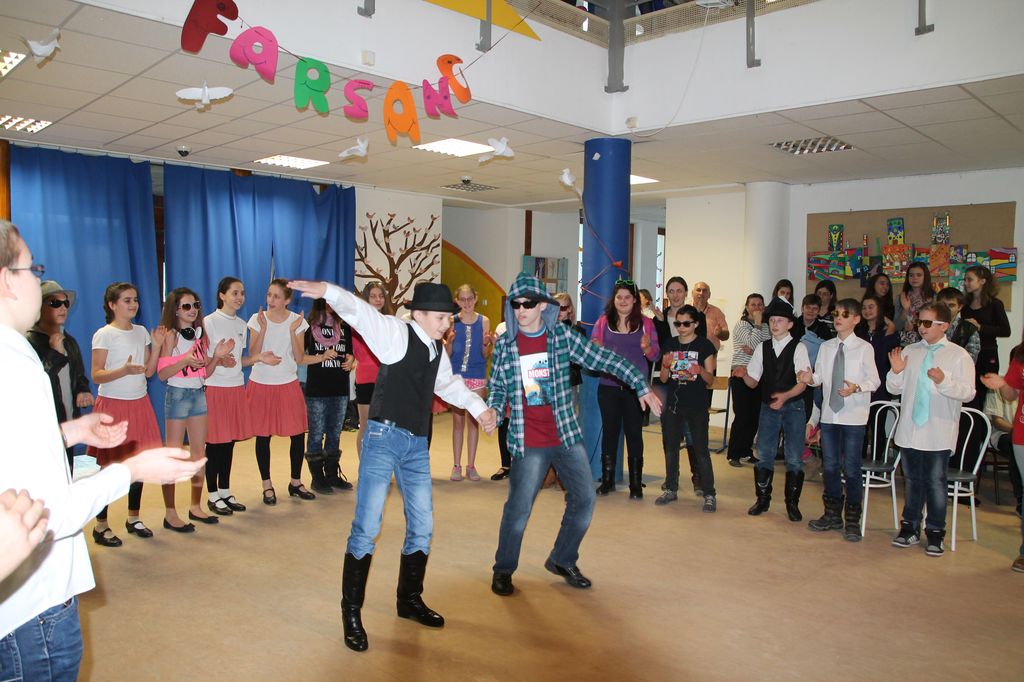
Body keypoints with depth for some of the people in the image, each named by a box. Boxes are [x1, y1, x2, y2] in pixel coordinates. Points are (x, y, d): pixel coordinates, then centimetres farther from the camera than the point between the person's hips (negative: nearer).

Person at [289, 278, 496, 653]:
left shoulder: (437, 350, 13)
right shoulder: (396, 333, -8)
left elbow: (448, 383, 31)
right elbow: (362, 312, -24)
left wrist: (478, 406, 31)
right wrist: (329, 291, -41)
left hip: (417, 444, 8)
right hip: (385, 437, -7)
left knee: (422, 527, 13)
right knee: (367, 527, -6)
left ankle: (410, 600, 33)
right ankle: (351, 613, 10)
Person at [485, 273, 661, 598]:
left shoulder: (563, 336, -2)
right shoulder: (505, 345, -2)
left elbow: (606, 360, 0)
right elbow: (497, 387, 6)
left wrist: (642, 386, -2)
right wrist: (494, 409, -15)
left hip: (567, 436, 2)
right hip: (528, 443, -2)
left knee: (584, 501, 8)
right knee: (519, 507, -2)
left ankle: (562, 561, 30)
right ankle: (503, 570, 21)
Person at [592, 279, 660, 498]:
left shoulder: (645, 323, 2)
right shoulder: (603, 322, 4)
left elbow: (656, 355, 0)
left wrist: (647, 347, -21)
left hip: (636, 387, -1)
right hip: (608, 385, 1)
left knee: (634, 433, 4)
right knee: (609, 430, 8)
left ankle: (636, 484, 13)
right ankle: (607, 480, 19)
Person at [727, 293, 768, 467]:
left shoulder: (766, 327, 12)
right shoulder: (741, 325, -5)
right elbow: (753, 344, -20)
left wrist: (754, 351, -13)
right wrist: (757, 323, -12)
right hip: (741, 374, -6)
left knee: (755, 416, 7)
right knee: (742, 416, -7)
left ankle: (746, 451, 20)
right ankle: (733, 455, 2)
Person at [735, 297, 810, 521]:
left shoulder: (798, 348, -6)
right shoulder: (762, 348, 6)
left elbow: (803, 382, -12)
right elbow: (753, 382, 7)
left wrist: (785, 396, -27)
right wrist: (744, 374, -14)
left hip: (793, 406, -3)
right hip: (768, 407, 3)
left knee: (794, 458, 2)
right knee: (763, 455, 7)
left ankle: (792, 503, 17)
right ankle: (763, 499, 21)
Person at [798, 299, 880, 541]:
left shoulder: (864, 348, -5)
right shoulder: (825, 347, 9)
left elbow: (874, 380, -7)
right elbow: (820, 376, 9)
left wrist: (856, 387, -25)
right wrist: (811, 378, -12)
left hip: (854, 417, -5)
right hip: (829, 414, 5)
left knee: (851, 468, 1)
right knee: (830, 466, 13)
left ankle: (852, 521, 16)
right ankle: (833, 515, 28)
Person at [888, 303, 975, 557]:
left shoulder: (959, 355, -3)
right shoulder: (909, 351, 8)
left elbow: (968, 392, -11)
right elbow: (894, 388, 10)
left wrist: (943, 381, -27)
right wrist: (896, 372, -10)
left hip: (938, 434, -4)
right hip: (909, 430, 4)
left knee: (935, 483, 4)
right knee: (913, 481, 14)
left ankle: (935, 534, 17)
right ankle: (910, 529, 25)